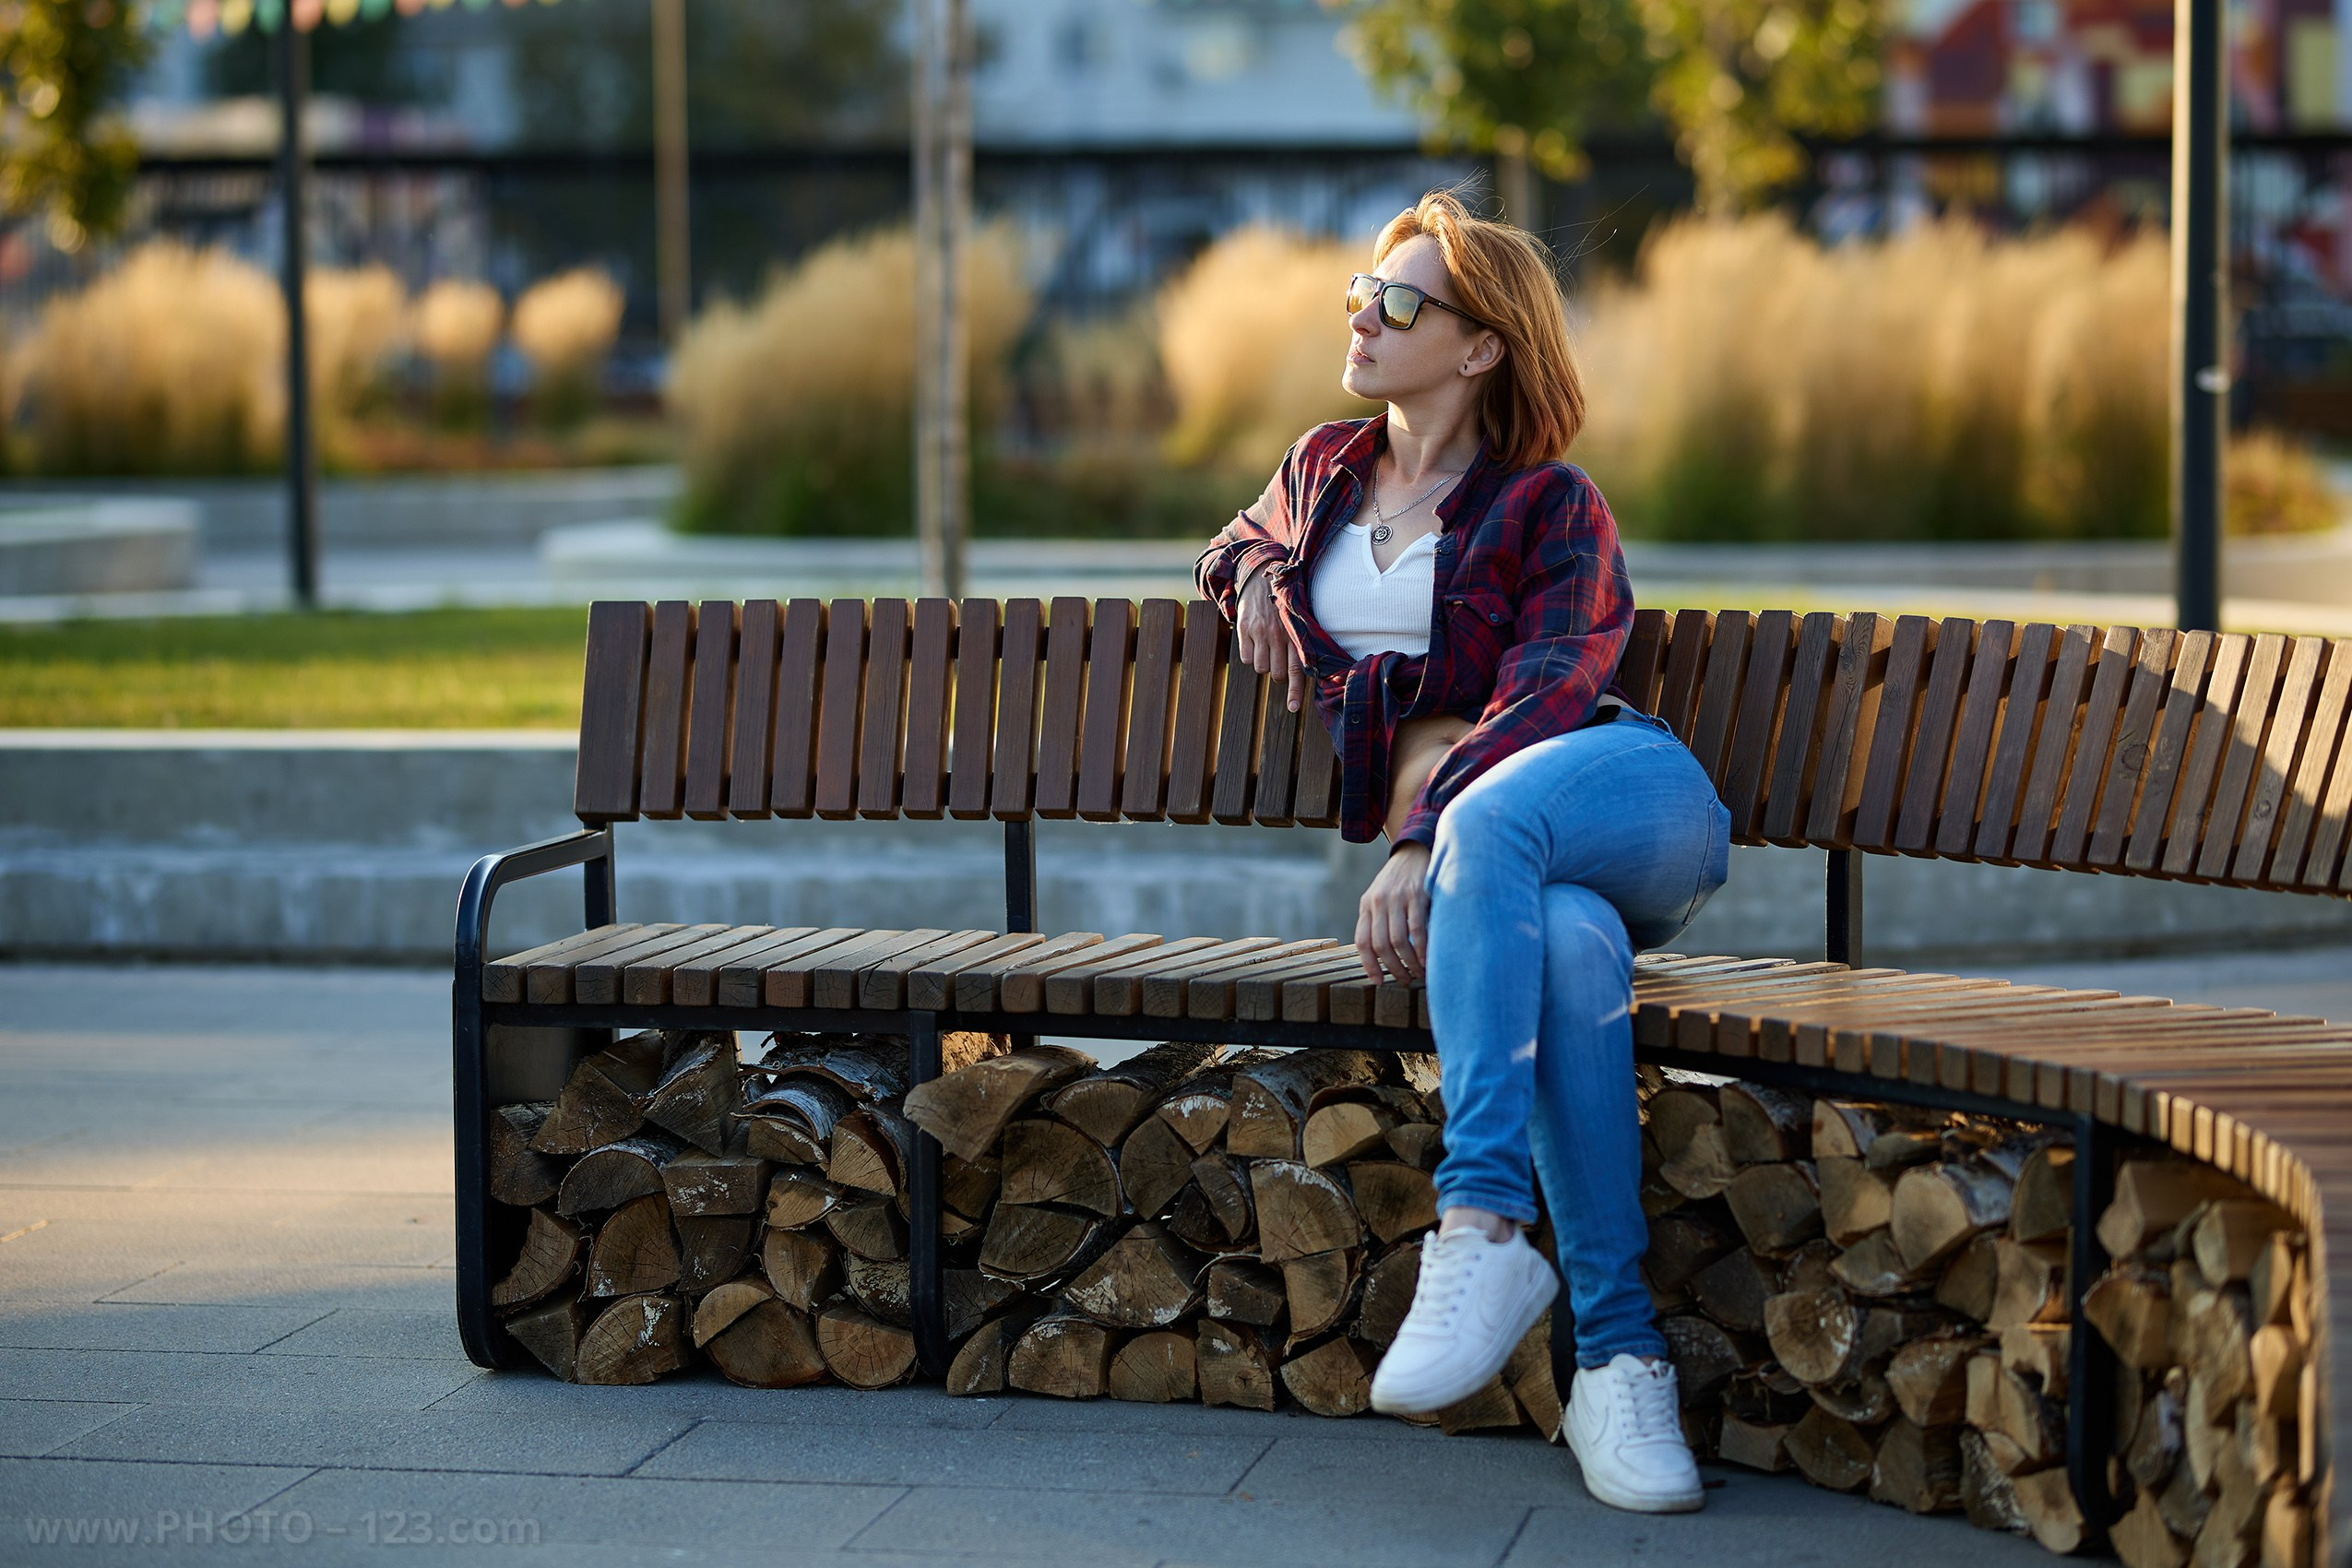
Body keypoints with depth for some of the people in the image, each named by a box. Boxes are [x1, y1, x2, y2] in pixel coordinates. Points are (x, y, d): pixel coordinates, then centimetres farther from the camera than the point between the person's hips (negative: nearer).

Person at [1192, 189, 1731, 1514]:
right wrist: (1252, 571, 20)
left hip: (1631, 797, -2)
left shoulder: (1552, 507, 6)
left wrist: (1425, 842, -24)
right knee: (1571, 947, -37)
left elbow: (1550, 696, -10)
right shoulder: (1327, 469, 22)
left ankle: (1483, 1228, -47)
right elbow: (1245, 542, 47)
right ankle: (1619, 1362, -44)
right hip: (1445, 829, 2)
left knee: (1487, 824, -41)